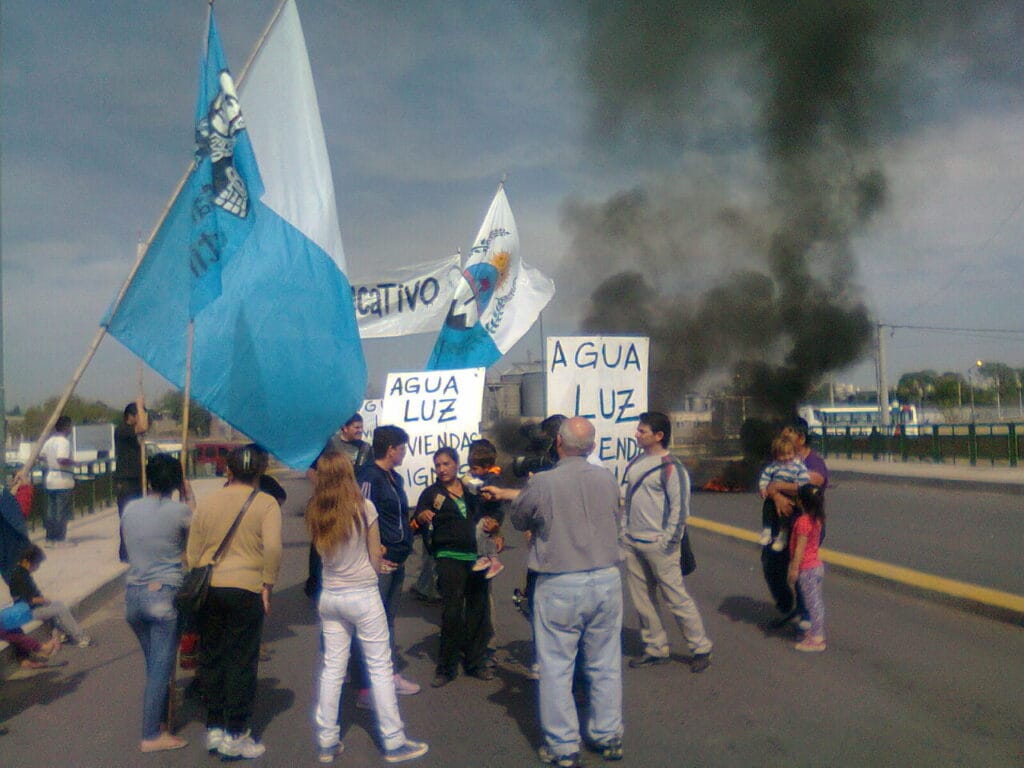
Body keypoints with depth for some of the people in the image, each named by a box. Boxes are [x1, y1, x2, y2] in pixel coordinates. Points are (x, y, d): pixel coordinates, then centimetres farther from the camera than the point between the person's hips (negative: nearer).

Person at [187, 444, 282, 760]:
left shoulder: (206, 503, 6)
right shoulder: (266, 504, -5)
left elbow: (192, 553, 8)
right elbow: (273, 548, -19)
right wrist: (268, 583, -8)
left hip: (209, 589, 4)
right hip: (246, 590, -4)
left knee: (211, 658, 15)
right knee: (242, 661, 6)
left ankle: (214, 728, 24)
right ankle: (235, 735, 11)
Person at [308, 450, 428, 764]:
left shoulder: (314, 513, -2)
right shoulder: (363, 507, -13)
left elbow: (322, 553, 6)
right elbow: (376, 558, -6)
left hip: (329, 595, 4)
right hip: (363, 596, -4)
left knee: (332, 668, 12)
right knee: (381, 668, 4)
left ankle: (326, 742, 18)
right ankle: (394, 742, 9)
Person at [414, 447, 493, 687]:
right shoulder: (431, 493, 4)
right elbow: (418, 521, -5)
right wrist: (422, 517, -27)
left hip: (477, 557, 4)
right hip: (450, 558, -4)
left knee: (477, 609, 7)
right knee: (452, 613, -7)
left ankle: (475, 662, 20)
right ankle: (446, 667, 5)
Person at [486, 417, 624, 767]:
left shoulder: (542, 483, -16)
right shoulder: (606, 478, -1)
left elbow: (520, 520, 1)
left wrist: (516, 498, 24)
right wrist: (507, 493, 21)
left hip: (559, 586, -4)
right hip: (606, 581, 5)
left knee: (556, 668, 9)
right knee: (605, 664, 16)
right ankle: (608, 737, 29)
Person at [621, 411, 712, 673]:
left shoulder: (669, 467, -12)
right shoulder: (635, 463, 13)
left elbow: (680, 507, -15)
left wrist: (667, 539, -17)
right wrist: (624, 529, 14)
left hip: (657, 544, -8)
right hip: (632, 543, 8)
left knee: (676, 597, -1)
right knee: (641, 599, 12)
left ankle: (701, 648, 12)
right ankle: (655, 649, 24)